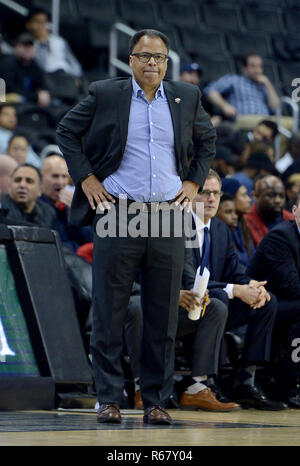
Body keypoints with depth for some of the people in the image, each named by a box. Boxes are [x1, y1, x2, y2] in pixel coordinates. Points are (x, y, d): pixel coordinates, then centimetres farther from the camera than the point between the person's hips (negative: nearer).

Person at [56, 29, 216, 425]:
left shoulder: (186, 97, 11)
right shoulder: (105, 94, 3)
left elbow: (207, 139, 25)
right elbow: (67, 132, 11)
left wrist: (194, 182, 12)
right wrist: (85, 178, 2)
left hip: (169, 218, 2)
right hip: (117, 214, -2)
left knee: (163, 317, 4)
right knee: (109, 312, -1)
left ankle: (156, 400, 11)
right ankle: (109, 399, 7)